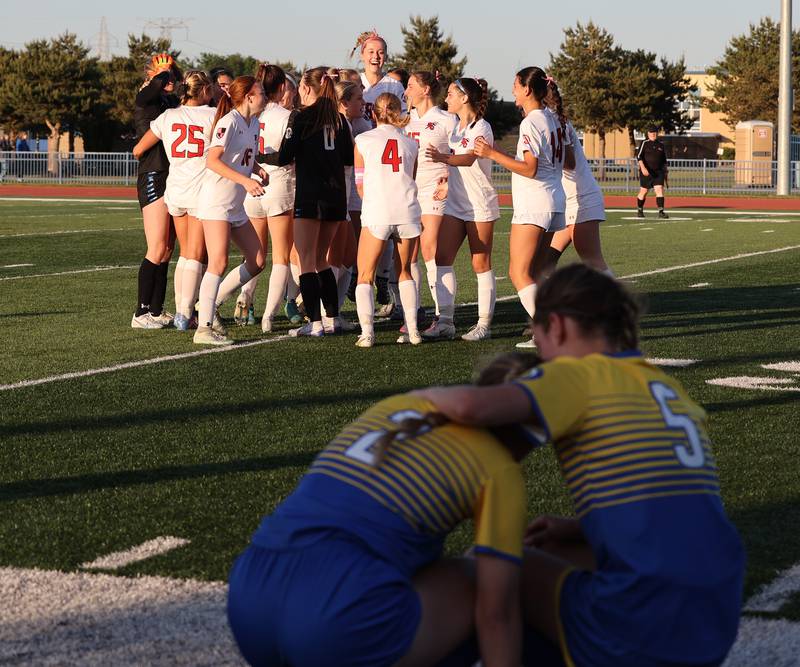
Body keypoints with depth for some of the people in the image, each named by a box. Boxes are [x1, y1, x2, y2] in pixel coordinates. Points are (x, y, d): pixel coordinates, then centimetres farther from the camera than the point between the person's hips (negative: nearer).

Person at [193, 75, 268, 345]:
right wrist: (246, 180, -28)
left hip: (236, 206, 9)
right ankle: (204, 328, -12)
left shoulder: (253, 123, 13)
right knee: (219, 262, -14)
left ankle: (210, 304, 17)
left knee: (257, 261, 7)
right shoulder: (229, 122, -14)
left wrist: (259, 170, 5)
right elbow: (212, 161, -23)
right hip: (216, 203, -9)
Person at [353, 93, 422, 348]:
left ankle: (367, 332, -10)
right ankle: (412, 329, 11)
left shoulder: (362, 140, 7)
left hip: (377, 212, -3)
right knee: (405, 272, 19)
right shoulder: (411, 143, 14)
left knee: (365, 276, 5)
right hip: (408, 212, 3)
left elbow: (360, 184, 12)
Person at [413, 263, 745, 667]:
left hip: (642, 632, -7)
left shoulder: (578, 376, -2)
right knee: (555, 556, 33)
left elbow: (472, 407, -19)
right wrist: (576, 530, 24)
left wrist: (431, 395, 3)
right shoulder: (671, 393, 19)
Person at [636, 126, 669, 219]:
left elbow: (664, 160, 20)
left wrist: (665, 171, 16)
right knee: (643, 191, 6)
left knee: (660, 190, -11)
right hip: (646, 172, -3)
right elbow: (639, 157, -11)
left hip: (658, 172, 3)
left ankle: (661, 211, -14)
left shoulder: (661, 145, 11)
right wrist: (643, 168, -23)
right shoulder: (644, 143, -3)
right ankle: (639, 210, 25)